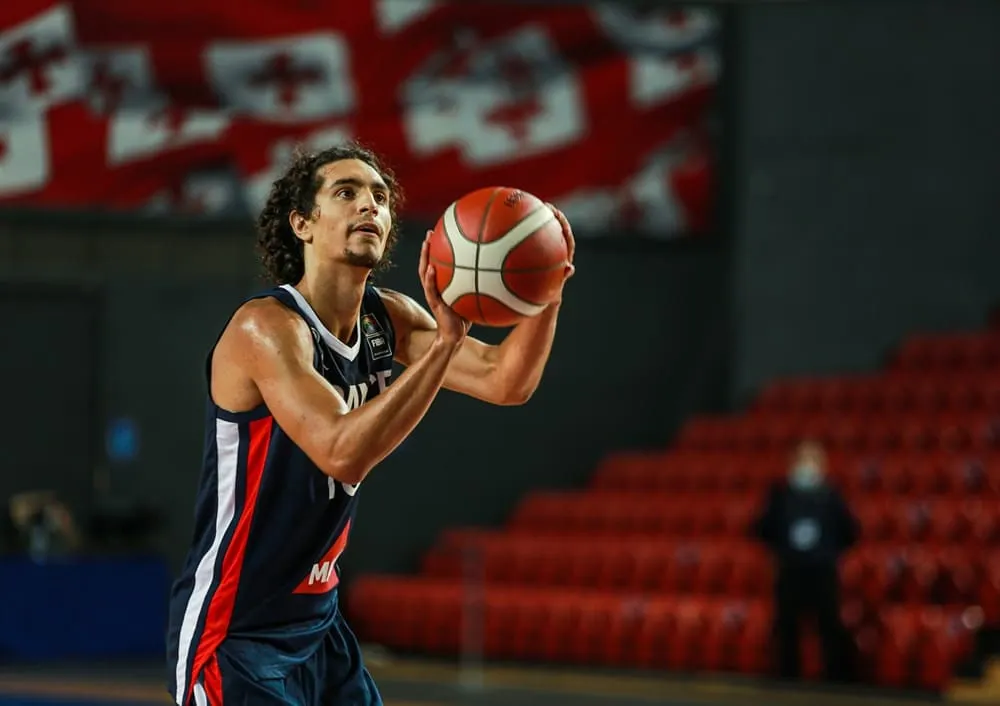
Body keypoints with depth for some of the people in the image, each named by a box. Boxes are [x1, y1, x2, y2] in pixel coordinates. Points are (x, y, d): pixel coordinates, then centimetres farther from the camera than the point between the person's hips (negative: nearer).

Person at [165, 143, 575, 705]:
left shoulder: (387, 318, 3)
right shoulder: (267, 326, -21)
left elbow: (506, 382, -1)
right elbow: (342, 454, -34)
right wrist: (445, 342, -39)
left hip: (319, 622, 8)